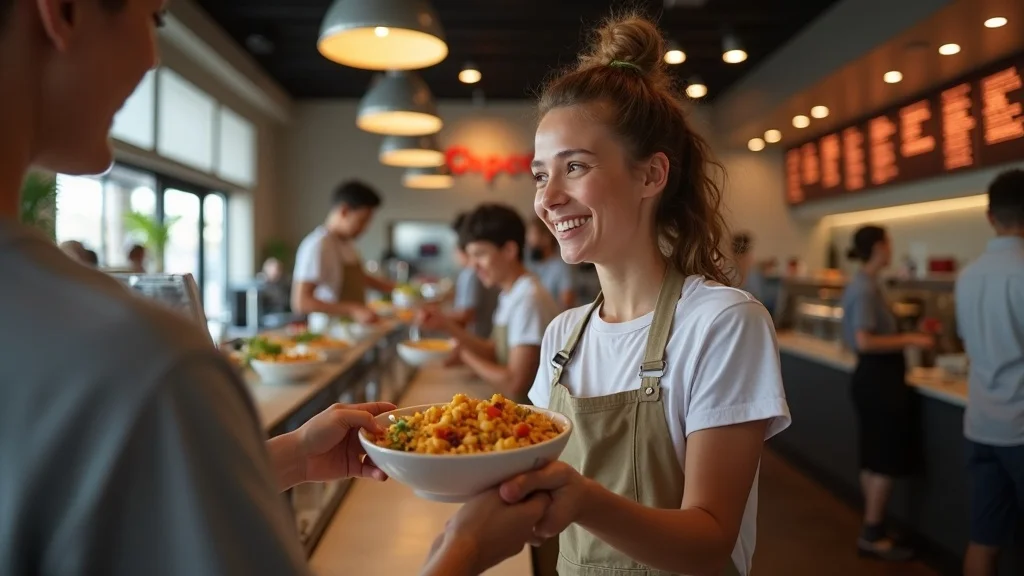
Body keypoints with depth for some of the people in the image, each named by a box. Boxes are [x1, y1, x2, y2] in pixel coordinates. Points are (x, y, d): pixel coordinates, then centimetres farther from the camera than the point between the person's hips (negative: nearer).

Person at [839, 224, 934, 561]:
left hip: (874, 376, 10)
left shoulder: (865, 284, 11)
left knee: (874, 459, 16)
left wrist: (903, 339, 16)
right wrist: (909, 341, -21)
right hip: (878, 379, -10)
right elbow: (864, 342, -26)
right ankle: (872, 536, 8)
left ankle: (873, 530, 25)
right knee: (886, 461, -1)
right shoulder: (865, 288, -19)